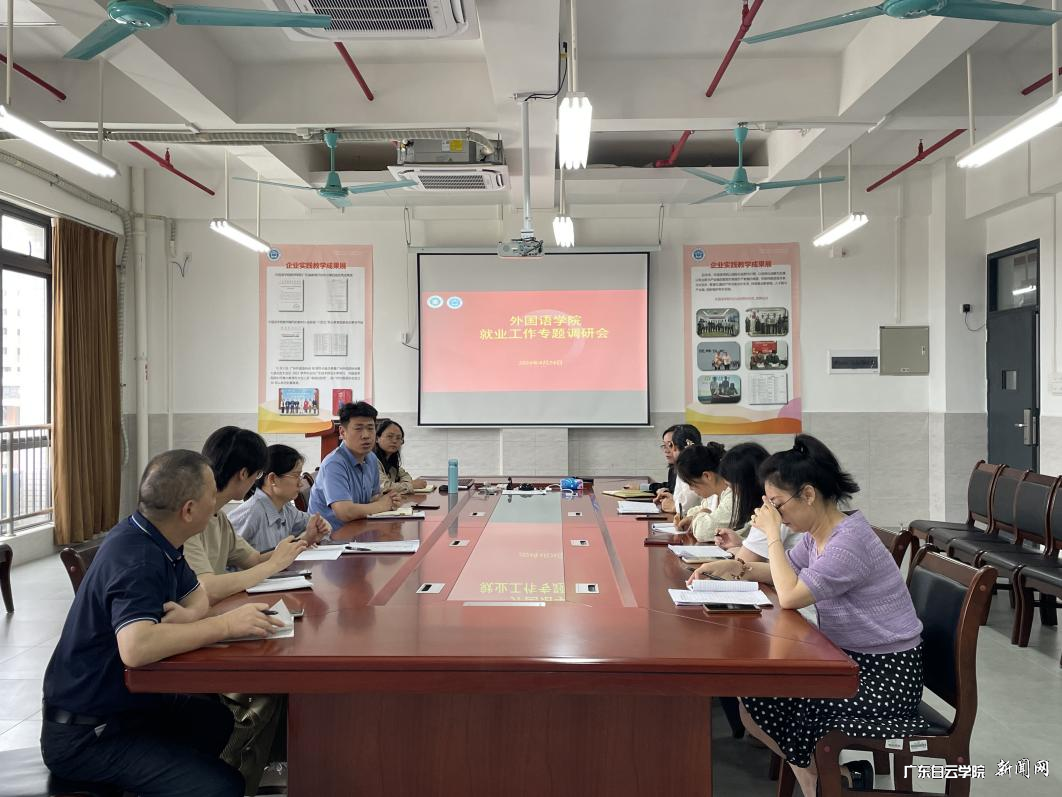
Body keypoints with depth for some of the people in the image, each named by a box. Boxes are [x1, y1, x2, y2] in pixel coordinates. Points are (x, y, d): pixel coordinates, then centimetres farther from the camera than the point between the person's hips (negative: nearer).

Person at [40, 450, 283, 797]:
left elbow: (197, 595, 14)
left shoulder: (156, 540, 0)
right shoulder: (135, 559, -27)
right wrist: (225, 624, -32)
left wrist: (189, 615, -10)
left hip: (129, 702, 9)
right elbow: (136, 648, -42)